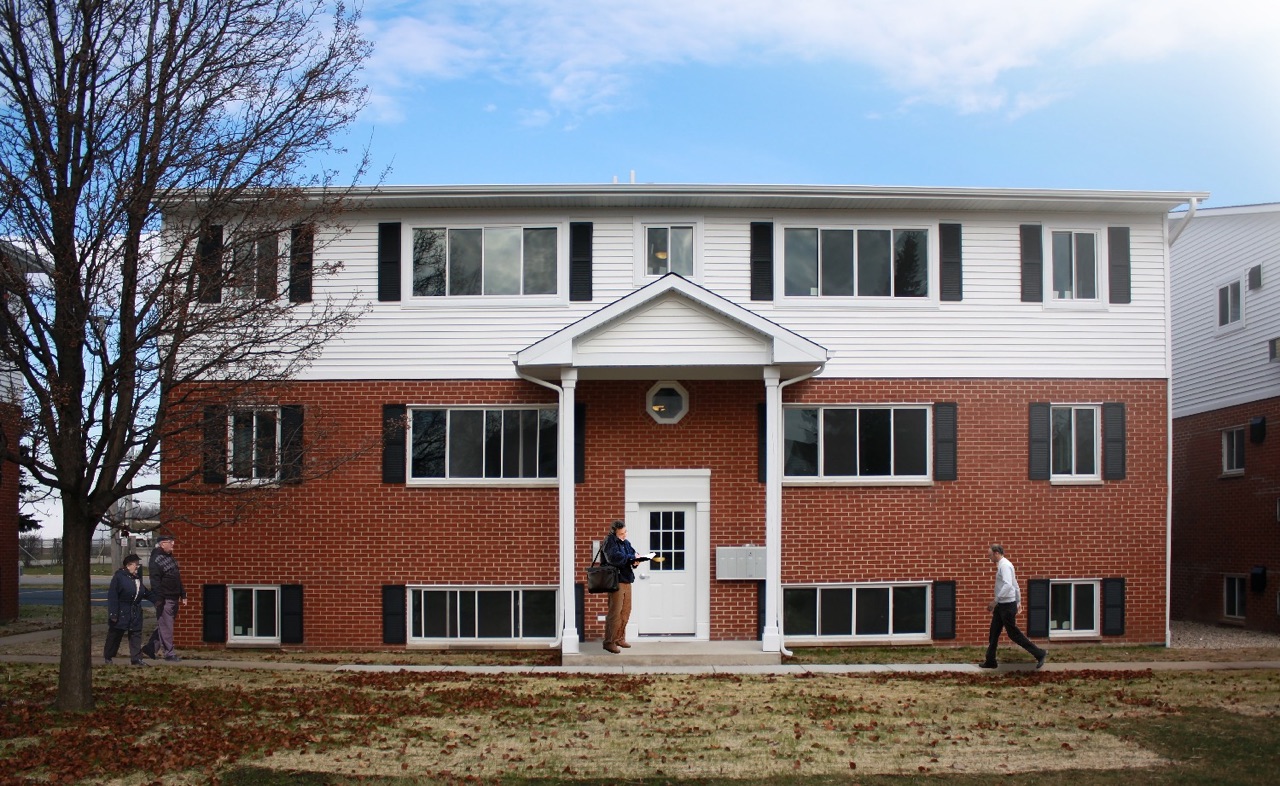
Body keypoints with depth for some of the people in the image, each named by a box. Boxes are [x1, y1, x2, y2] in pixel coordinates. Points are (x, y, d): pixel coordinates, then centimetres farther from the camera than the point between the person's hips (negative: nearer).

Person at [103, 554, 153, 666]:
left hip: (135, 613, 6)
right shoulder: (119, 576, -14)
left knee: (136, 635, 5)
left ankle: (136, 658, 8)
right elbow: (112, 596, -17)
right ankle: (107, 657, 22)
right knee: (114, 635, 6)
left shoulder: (138, 577, 10)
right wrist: (113, 613, -21)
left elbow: (145, 593, 19)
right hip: (121, 613, -6)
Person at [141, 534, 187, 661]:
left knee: (164, 626, 13)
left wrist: (183, 595, 20)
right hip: (164, 599, -9)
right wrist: (158, 598, -24)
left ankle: (149, 648, 23)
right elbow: (155, 580, -18)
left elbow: (177, 578, 23)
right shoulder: (156, 559, -11)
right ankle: (169, 653, 0)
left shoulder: (170, 557, 18)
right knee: (166, 627, -4)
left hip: (173, 598, 9)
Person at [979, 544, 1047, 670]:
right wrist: (1018, 601, 27)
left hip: (1007, 605, -10)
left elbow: (1008, 585, -31)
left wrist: (995, 600, -29)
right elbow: (1014, 585, 20)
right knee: (994, 632, 11)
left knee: (1013, 633, -2)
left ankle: (1039, 654, 7)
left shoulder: (1004, 565, -18)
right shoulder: (1003, 565, 12)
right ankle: (990, 661, 17)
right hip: (1002, 605, 10)